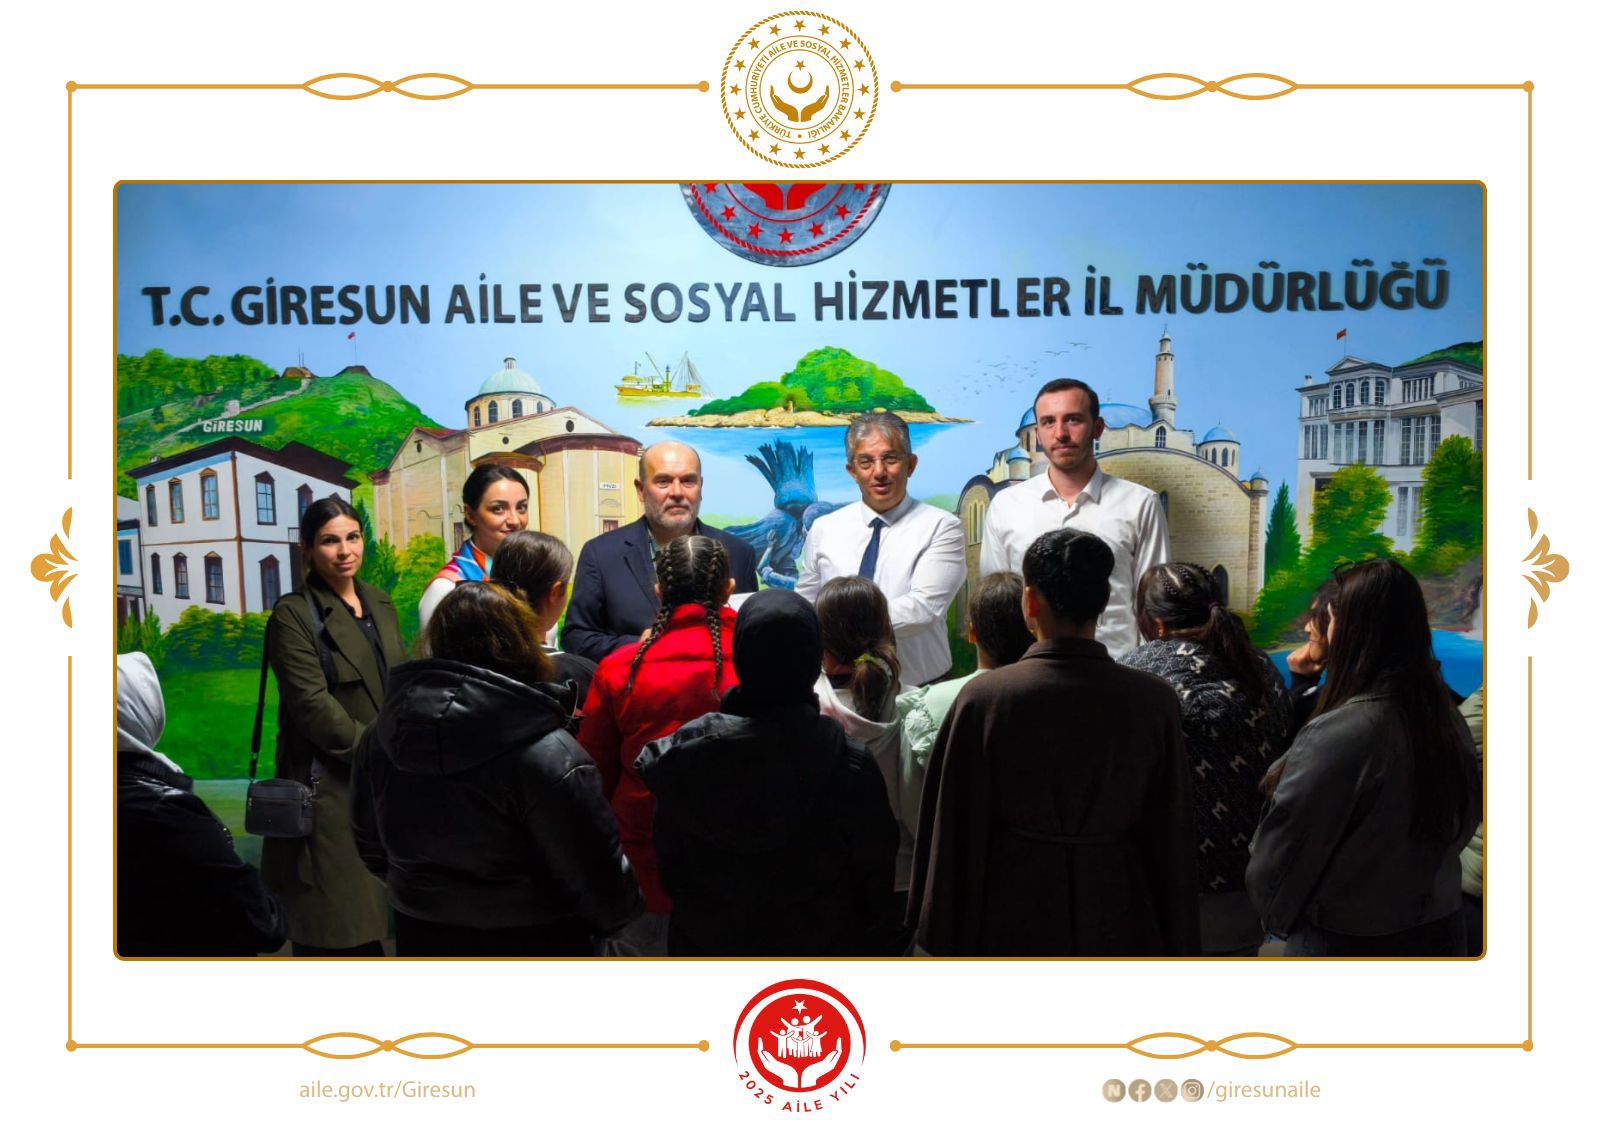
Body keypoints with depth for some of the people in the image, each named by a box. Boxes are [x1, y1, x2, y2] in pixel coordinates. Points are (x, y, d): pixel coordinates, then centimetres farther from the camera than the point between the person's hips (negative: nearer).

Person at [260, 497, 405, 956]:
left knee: (370, 919, 9)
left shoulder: (380, 605, 14)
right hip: (331, 790, -6)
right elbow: (312, 705, -14)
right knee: (336, 929, -3)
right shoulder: (294, 615, -7)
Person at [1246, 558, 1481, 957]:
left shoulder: (1335, 734, -25)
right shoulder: (1449, 721, -3)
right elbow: (1466, 823, 11)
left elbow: (1283, 846, -16)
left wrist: (1275, 916, 2)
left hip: (1348, 943, -6)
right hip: (1440, 933, 7)